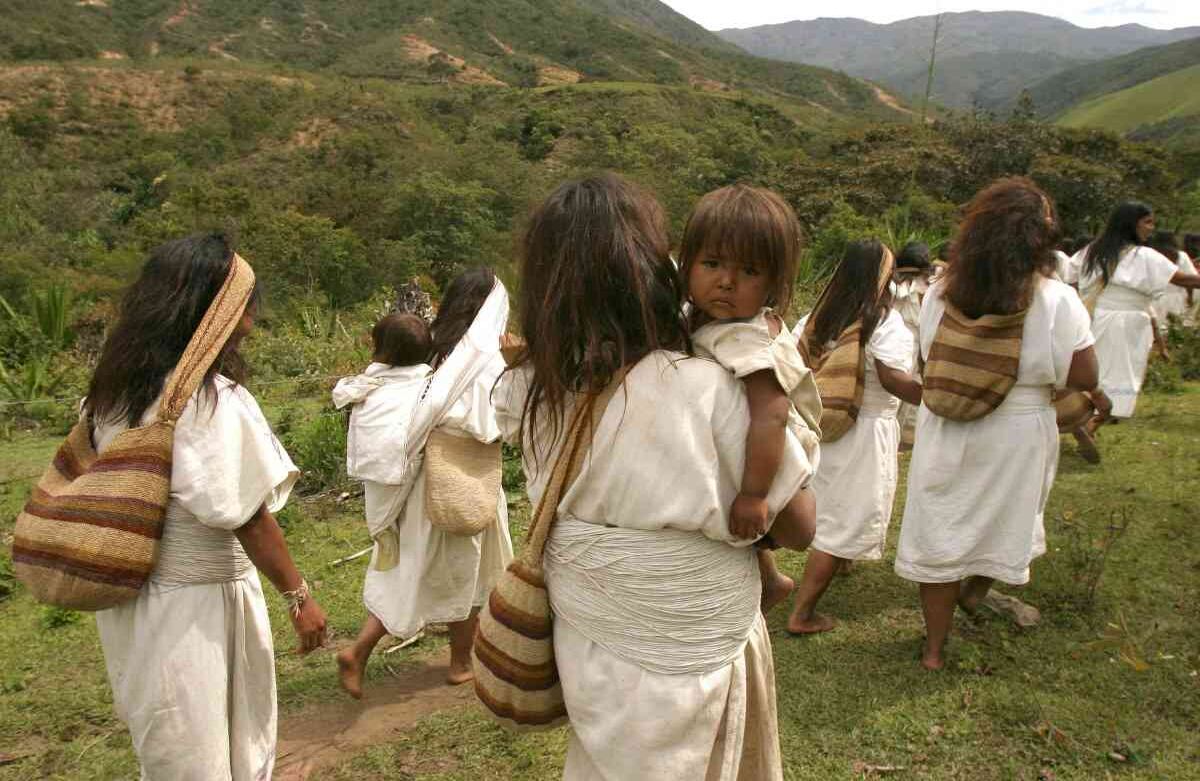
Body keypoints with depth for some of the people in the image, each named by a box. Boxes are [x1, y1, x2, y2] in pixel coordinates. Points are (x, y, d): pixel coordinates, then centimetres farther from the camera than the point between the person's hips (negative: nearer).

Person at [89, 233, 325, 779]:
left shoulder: (114, 391, 1)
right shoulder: (212, 400, -22)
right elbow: (248, 516, -19)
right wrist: (299, 596, -11)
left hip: (131, 597, 7)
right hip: (194, 605, -7)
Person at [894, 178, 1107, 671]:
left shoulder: (940, 295, -10)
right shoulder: (1058, 302, -17)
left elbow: (930, 364, 1)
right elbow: (1083, 379, -12)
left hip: (946, 433, 2)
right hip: (1016, 438, -1)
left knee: (941, 531, 15)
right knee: (1004, 519, 28)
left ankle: (935, 647, 27)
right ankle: (974, 590, 48)